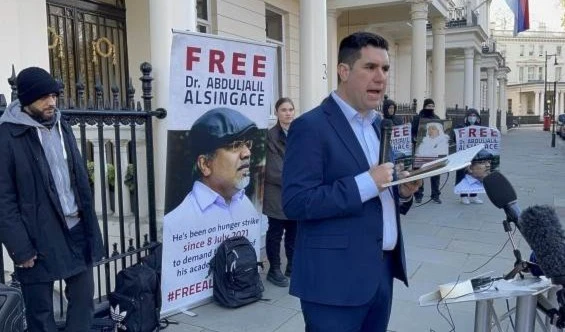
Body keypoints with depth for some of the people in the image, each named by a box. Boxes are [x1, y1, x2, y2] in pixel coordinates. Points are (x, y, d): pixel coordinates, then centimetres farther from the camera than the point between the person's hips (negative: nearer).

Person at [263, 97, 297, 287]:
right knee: (275, 233, 4)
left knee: (294, 232, 13)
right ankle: (274, 270, 14)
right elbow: (274, 169, -12)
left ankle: (292, 266, 25)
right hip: (277, 194, -5)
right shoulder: (270, 135, -8)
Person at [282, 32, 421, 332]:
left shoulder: (379, 125, 13)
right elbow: (295, 202, -21)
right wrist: (366, 183, -23)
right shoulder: (311, 126, -13)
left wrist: (402, 192, -2)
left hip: (382, 270, 8)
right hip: (337, 279, -7)